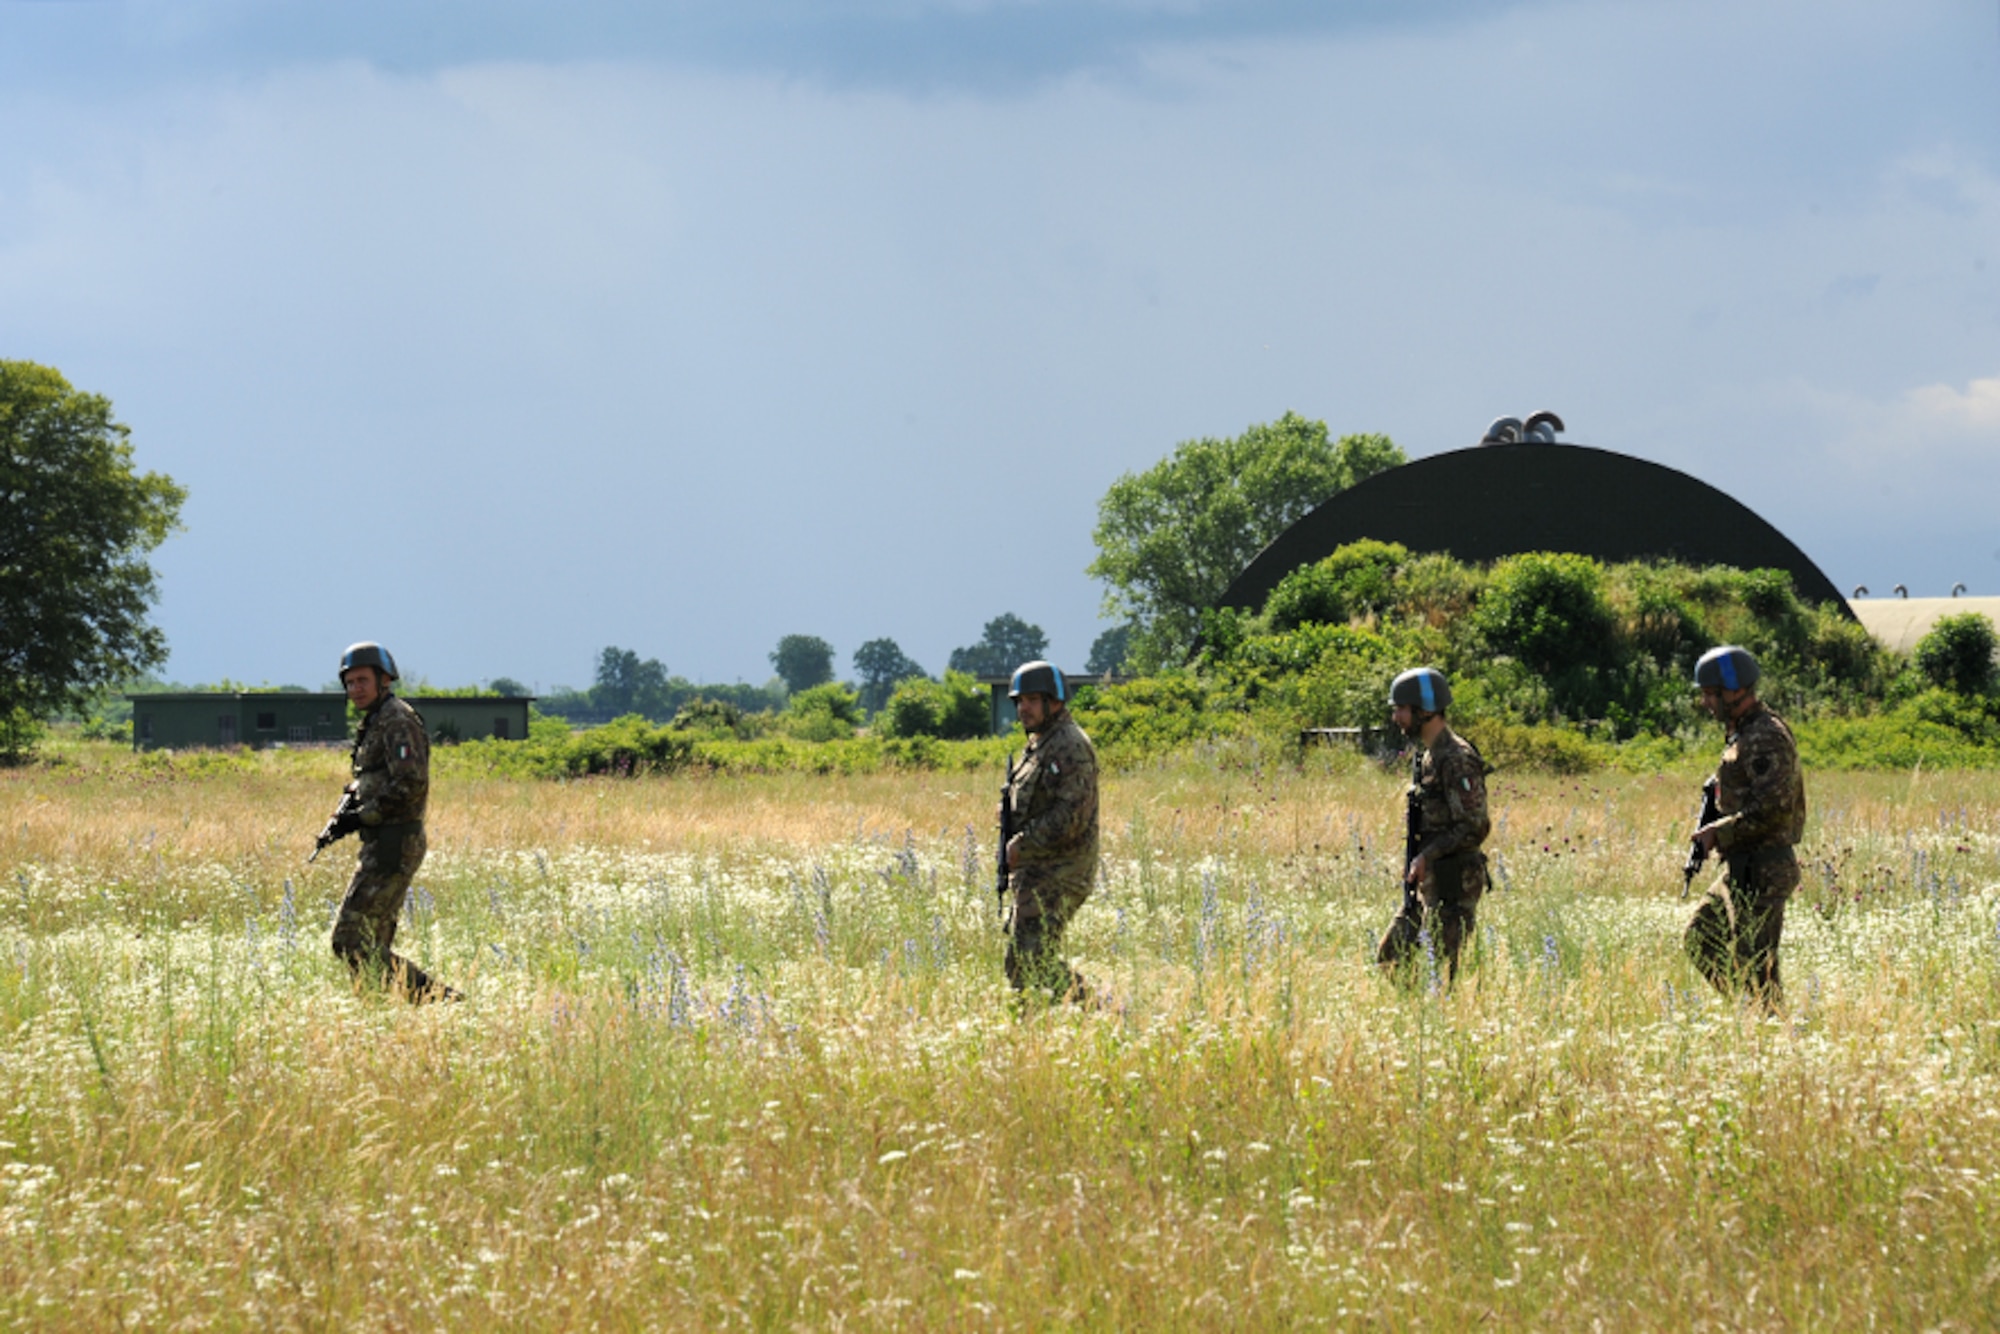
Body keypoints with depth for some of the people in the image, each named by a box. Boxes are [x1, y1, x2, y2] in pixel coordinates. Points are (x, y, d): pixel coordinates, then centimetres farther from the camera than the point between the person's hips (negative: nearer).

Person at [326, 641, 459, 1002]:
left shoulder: (397, 721, -12)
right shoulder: (374, 723, 19)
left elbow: (411, 784, -22)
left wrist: (362, 816, -16)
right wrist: (344, 813, 7)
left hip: (392, 846, -11)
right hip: (383, 846, 11)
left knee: (351, 939, -13)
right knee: (374, 943, 12)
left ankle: (431, 997, -13)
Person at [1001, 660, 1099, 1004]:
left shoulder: (1069, 748, -14)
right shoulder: (1039, 744, 18)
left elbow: (1070, 817, -22)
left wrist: (1021, 846, -15)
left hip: (1056, 877, -11)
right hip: (1036, 874, 11)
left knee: (1030, 963, -14)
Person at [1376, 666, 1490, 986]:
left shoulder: (1457, 759, -16)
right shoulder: (1426, 756, 14)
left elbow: (1474, 828, -21)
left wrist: (1428, 856, -21)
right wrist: (1415, 864, 14)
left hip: (1453, 886, -10)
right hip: (1426, 884, 10)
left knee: (1447, 972, -7)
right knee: (1390, 959, 12)